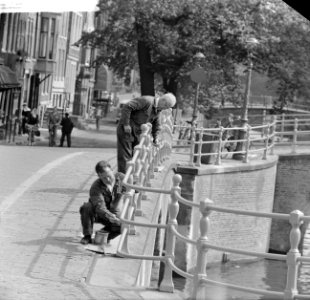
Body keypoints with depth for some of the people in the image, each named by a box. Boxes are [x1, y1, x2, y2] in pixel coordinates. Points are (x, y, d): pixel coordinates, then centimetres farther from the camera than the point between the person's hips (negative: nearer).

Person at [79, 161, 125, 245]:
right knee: (86, 207, -36)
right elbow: (100, 207, -43)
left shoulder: (121, 178, -14)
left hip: (113, 213, 3)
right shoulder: (96, 187, -28)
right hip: (97, 214, -3)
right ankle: (87, 236, -15)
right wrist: (111, 217, -58)